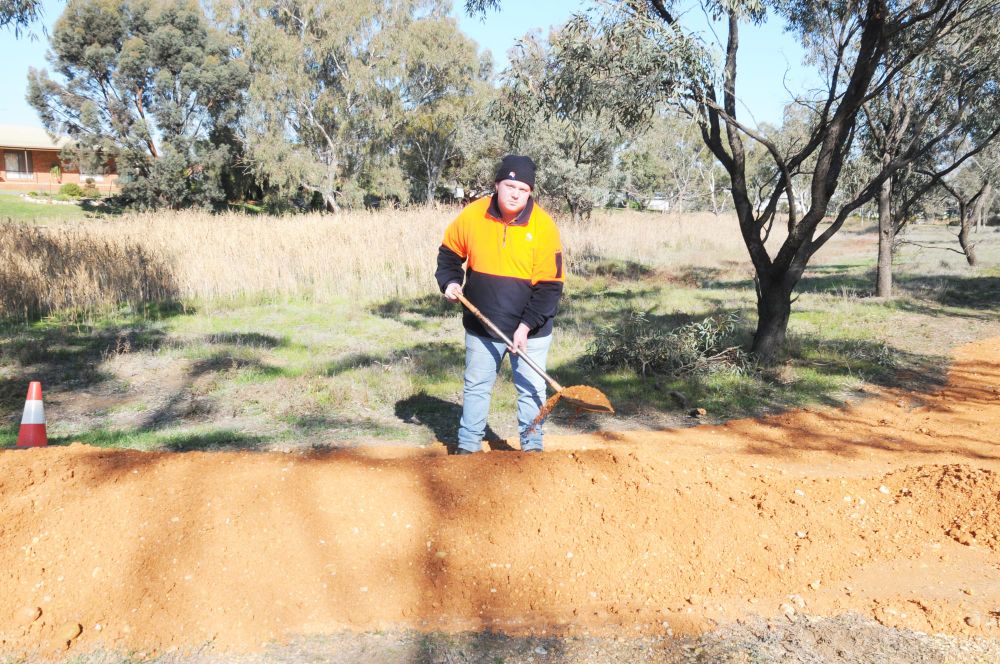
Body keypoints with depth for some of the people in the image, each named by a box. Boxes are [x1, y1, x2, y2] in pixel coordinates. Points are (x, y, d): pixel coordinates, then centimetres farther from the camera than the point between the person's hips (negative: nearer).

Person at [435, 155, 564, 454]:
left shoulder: (544, 225, -15)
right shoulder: (472, 216, -8)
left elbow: (550, 286, -14)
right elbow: (449, 253, 11)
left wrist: (526, 325, -19)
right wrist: (450, 281, -6)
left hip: (530, 329, -2)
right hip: (482, 327, 2)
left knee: (531, 389, 7)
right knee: (476, 386, 13)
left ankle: (532, 446, 24)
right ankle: (468, 446, 27)